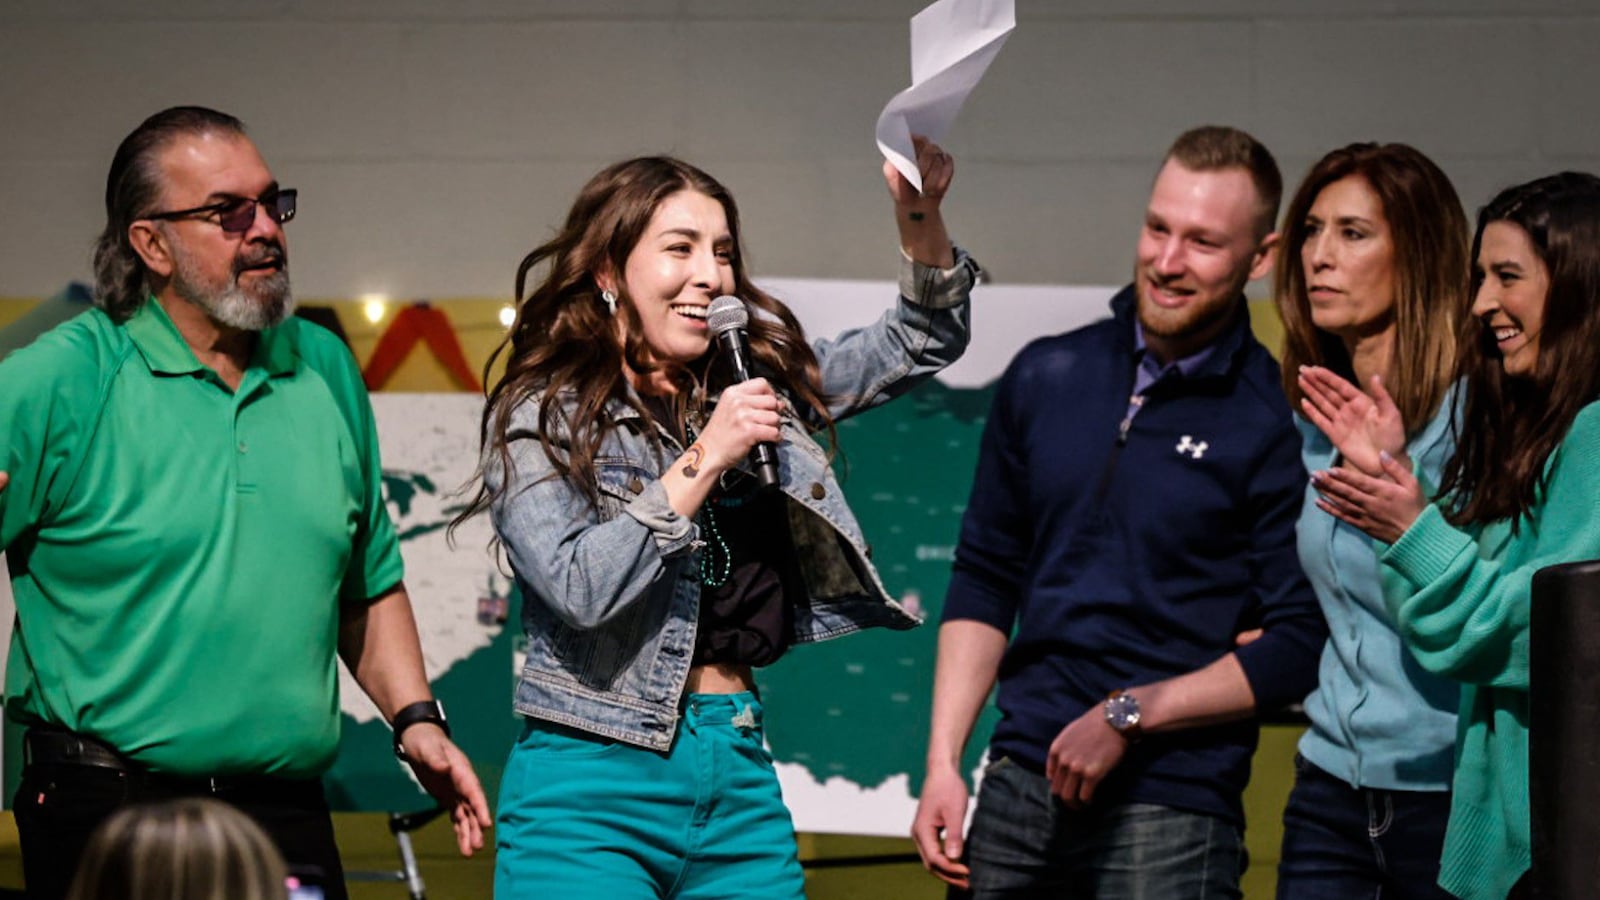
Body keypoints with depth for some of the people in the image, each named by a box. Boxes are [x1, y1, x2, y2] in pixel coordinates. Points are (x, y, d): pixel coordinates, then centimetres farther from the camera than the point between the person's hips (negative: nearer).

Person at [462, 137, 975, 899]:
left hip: (738, 773, 5)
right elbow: (580, 589, -16)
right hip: (595, 784, -5)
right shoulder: (540, 419, -3)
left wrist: (919, 213, -2)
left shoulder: (760, 384, 12)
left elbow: (921, 342, 15)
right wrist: (704, 458, -15)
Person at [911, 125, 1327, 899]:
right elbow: (984, 581, 13)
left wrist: (1129, 715, -13)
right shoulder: (1045, 378, 9)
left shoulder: (1278, 421, -6)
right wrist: (943, 762, 6)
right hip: (1019, 790, 4)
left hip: (1172, 813, -4)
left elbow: (1297, 646, -8)